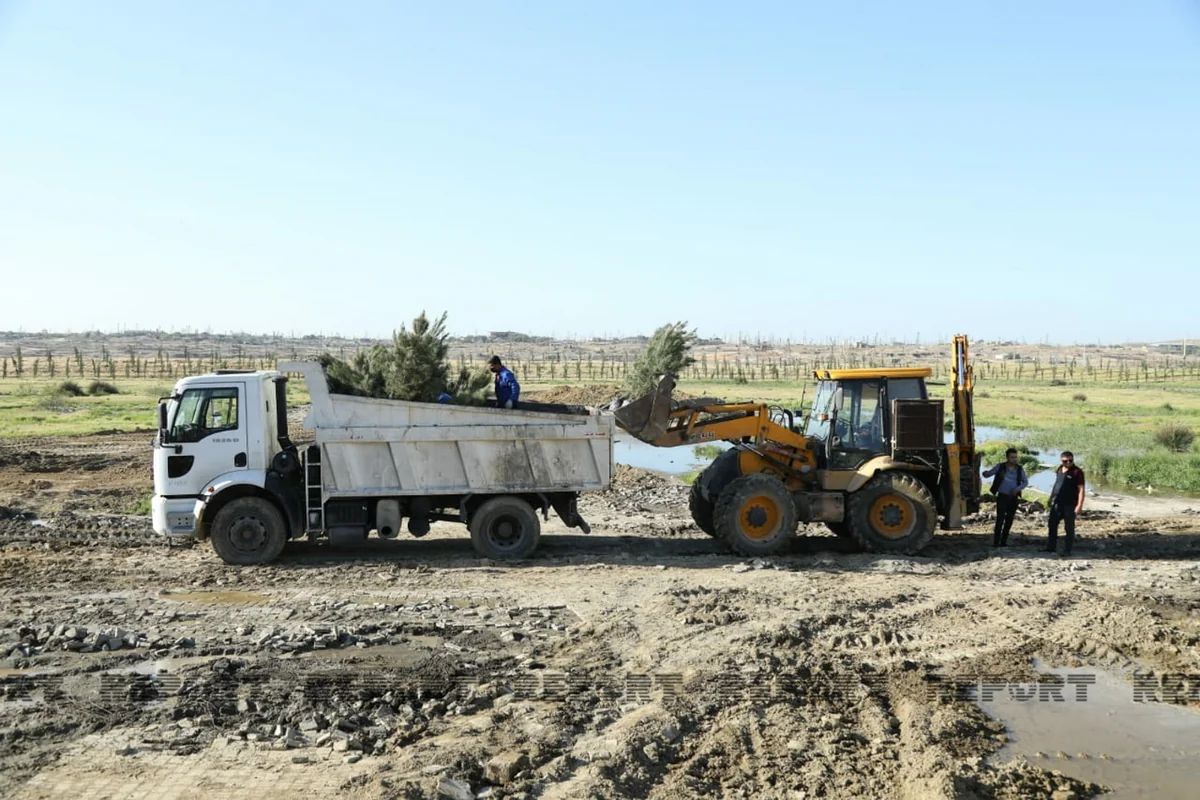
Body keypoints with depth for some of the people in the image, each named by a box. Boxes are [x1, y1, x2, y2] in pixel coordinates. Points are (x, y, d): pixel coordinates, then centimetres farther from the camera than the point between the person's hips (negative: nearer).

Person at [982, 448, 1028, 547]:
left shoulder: (1019, 469, 4)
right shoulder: (1000, 467, -4)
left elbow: (1025, 482, 6)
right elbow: (988, 474, -7)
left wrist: (1018, 489, -15)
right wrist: (985, 473, -34)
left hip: (1013, 498, 3)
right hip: (1002, 497, -3)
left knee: (1009, 521, 6)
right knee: (1000, 519, -12)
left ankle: (1003, 542, 15)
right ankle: (996, 542, -10)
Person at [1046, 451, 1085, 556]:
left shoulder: (1077, 472, -10)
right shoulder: (1059, 470, 10)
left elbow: (1081, 489, -14)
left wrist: (1079, 505, -21)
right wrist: (1051, 498, 23)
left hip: (1070, 504, -7)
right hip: (1057, 503, 7)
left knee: (1069, 528, 2)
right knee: (1052, 525, 11)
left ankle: (1067, 550, 9)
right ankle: (1051, 547, 22)